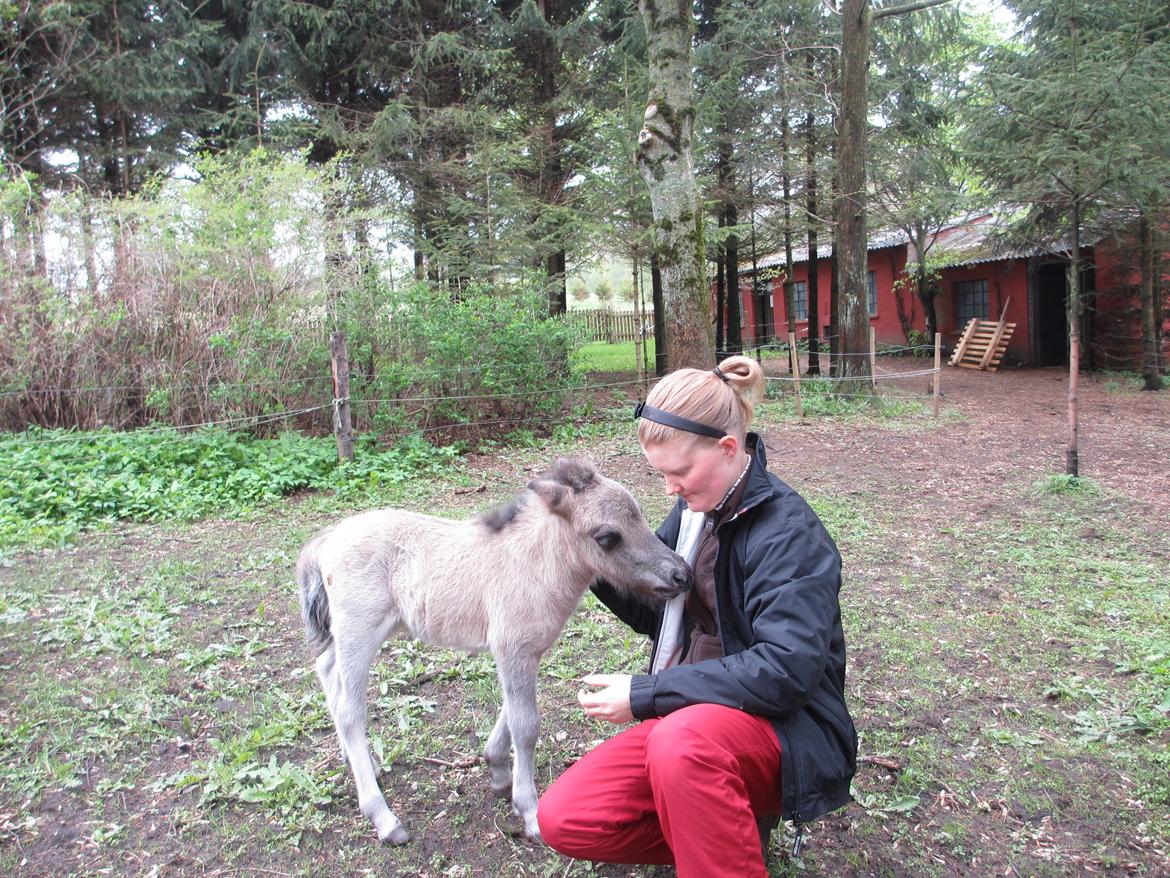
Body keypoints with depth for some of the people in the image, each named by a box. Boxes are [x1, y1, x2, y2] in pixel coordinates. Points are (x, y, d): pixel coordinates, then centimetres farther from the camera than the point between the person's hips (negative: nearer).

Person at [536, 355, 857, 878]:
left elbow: (787, 668, -27)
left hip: (784, 729, -7)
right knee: (562, 819, -7)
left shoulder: (788, 531, -19)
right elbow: (655, 613, 15)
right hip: (690, 715, 8)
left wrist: (645, 695, -25)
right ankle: (727, 826, 9)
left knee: (682, 741, -40)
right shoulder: (694, 510, 4)